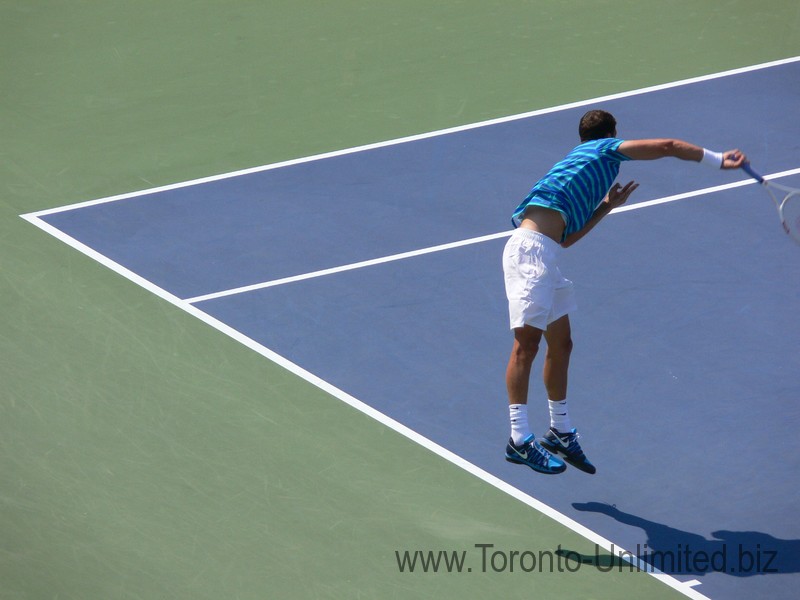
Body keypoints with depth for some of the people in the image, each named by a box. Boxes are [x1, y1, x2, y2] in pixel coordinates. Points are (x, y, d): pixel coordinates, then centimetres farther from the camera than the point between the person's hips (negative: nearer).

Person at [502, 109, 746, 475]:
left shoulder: (576, 162, 31)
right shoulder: (606, 149, 10)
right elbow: (667, 147, 1)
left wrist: (606, 206, 28)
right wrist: (719, 160, 8)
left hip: (542, 253, 9)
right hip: (530, 248, -9)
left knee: (560, 343, 15)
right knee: (528, 342, -11)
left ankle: (560, 432, 25)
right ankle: (519, 439, -14)